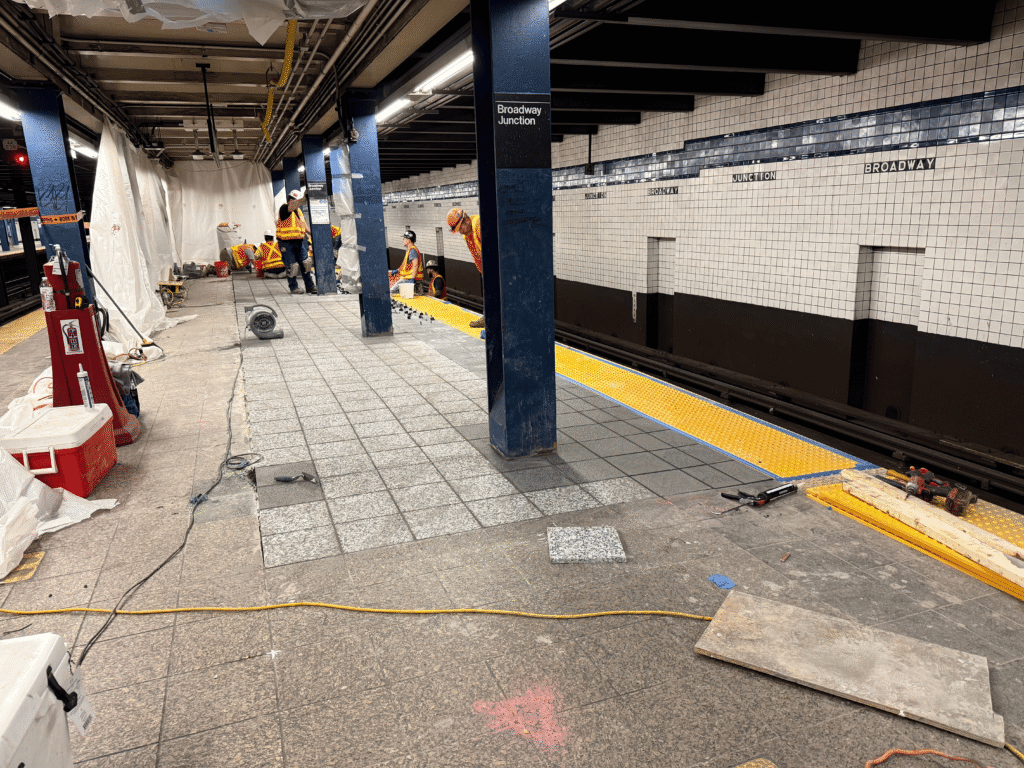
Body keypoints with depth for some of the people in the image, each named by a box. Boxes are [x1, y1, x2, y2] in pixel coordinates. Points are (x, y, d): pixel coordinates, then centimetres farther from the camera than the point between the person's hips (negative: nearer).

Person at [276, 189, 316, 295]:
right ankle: (293, 287, 9)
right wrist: (304, 197, -42)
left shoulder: (298, 210, 14)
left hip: (298, 242, 7)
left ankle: (310, 286, 14)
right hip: (286, 243, -7)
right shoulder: (284, 208, -11)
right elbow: (293, 205, -31)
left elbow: (304, 224, 21)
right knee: (292, 266, -5)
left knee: (305, 264, 6)